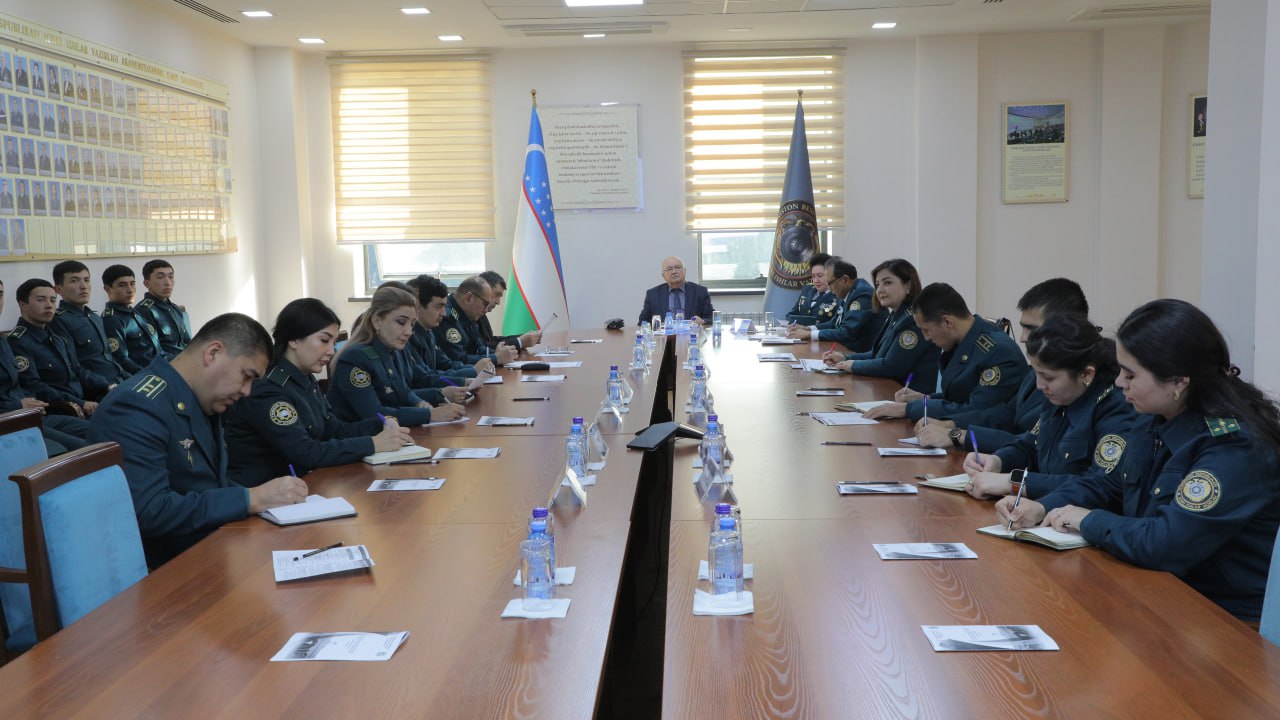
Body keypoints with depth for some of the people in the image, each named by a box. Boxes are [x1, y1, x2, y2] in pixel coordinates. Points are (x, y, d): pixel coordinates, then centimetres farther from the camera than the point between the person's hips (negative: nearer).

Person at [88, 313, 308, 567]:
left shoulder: (202, 401, 12)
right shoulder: (139, 406, -18)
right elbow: (147, 513, -27)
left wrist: (261, 495, -1)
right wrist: (251, 499, -23)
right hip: (163, 569, -9)